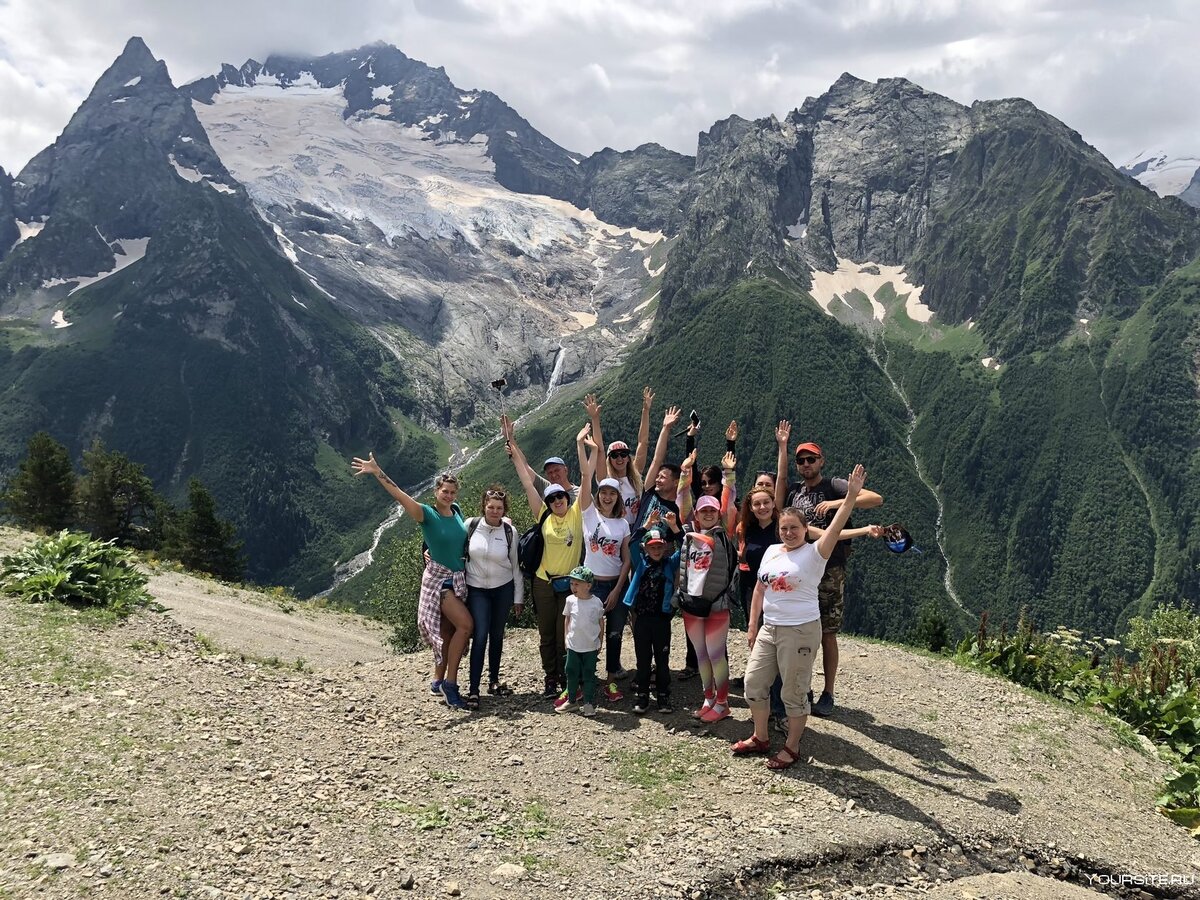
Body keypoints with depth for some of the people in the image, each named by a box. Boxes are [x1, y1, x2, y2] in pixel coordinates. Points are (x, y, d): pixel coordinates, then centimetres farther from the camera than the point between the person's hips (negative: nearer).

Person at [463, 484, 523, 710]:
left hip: (503, 588, 2)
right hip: (476, 589, -2)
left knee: (497, 635, 11)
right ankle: (473, 689, -7)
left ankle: (494, 680, 27)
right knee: (480, 635, -11)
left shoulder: (509, 531, -6)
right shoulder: (470, 525, -10)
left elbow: (515, 566, 1)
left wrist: (518, 597, 3)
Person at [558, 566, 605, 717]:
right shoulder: (570, 600, -5)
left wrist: (600, 643, 5)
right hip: (573, 646, 2)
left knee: (588, 675, 6)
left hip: (591, 647, -2)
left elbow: (601, 622, 1)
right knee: (571, 673, 9)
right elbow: (567, 620, 7)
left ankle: (588, 703, 16)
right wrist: (567, 637, 6)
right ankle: (571, 701, 22)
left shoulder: (596, 602, -11)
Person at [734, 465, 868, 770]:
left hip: (800, 632, -6)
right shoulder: (771, 551, 8)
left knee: (794, 693, 3)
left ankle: (792, 748, 21)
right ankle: (760, 738, 30)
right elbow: (759, 590, 14)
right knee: (753, 683, 11)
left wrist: (851, 496, -36)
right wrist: (752, 626, 13)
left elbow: (835, 528, -25)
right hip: (768, 629, 6)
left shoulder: (814, 553, -9)